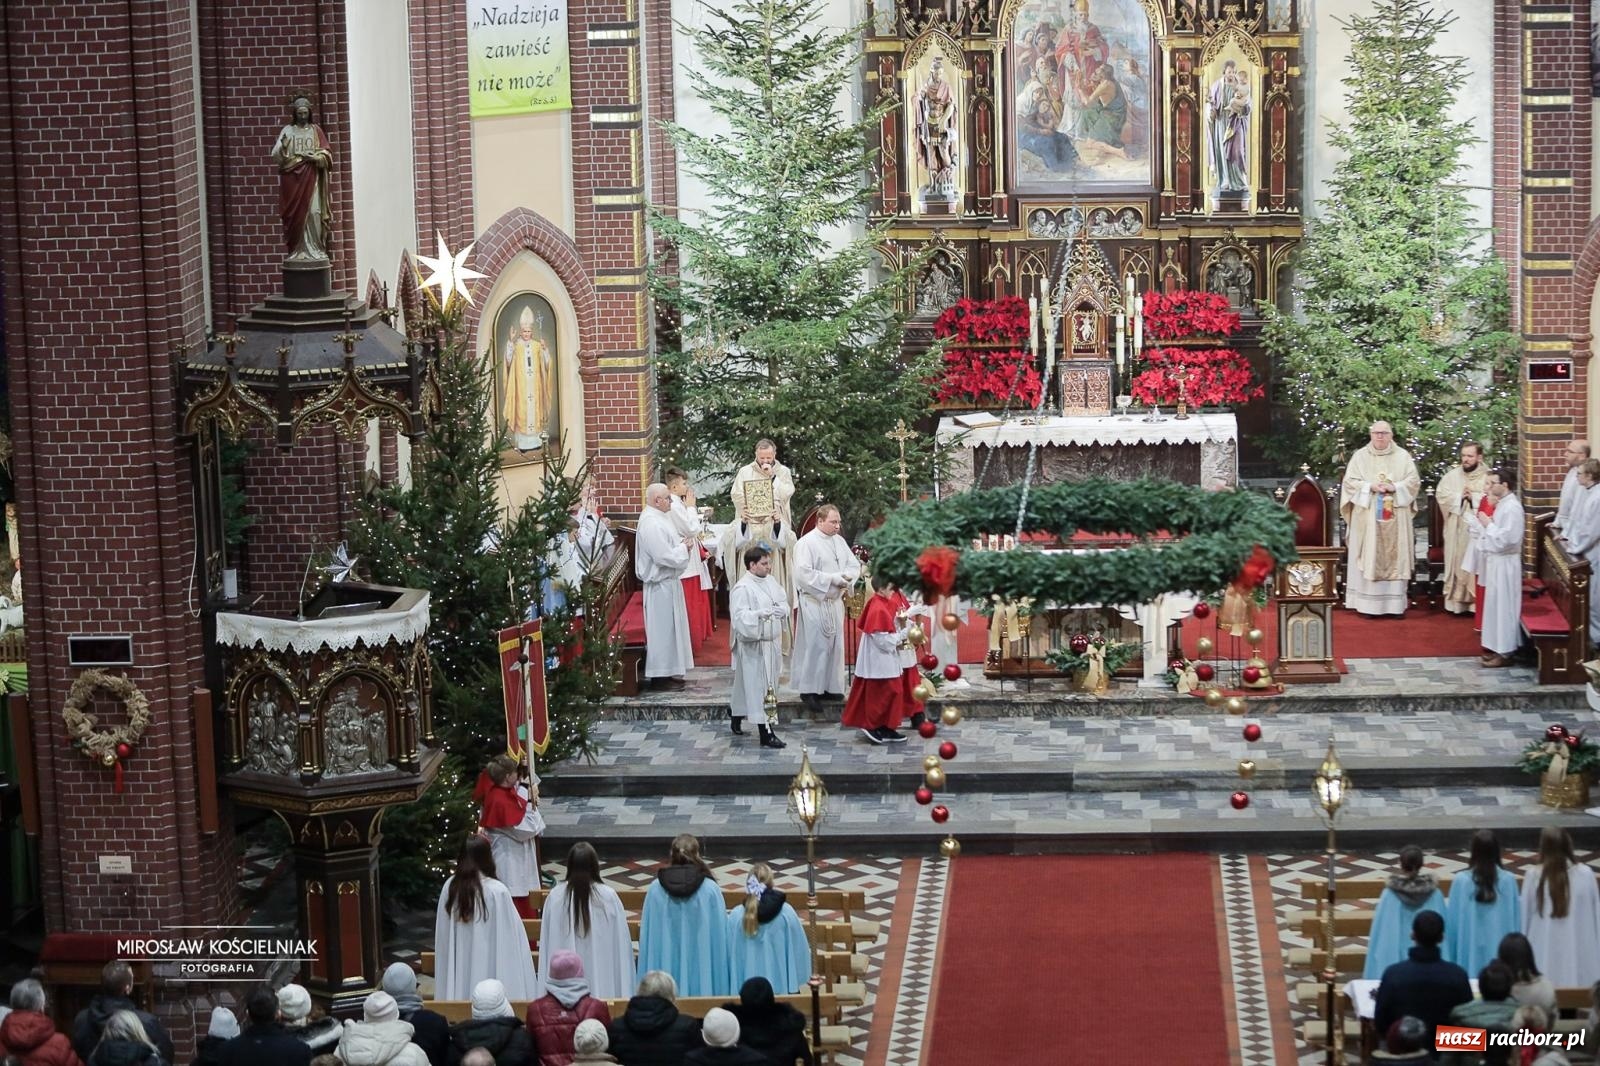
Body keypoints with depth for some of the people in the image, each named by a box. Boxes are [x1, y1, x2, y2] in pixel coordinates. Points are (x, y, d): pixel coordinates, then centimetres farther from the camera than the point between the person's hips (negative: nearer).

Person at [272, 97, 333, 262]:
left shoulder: (316, 131, 10)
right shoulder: (288, 131, 7)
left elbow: (327, 154, 4)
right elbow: (276, 156, -1)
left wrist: (314, 157, -14)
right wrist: (282, 146, -21)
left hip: (312, 179, 0)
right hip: (293, 178, 0)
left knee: (313, 212, -9)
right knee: (295, 214, -5)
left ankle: (315, 249, -5)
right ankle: (298, 250, -2)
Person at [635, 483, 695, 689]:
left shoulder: (656, 518, 9)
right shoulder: (651, 524, -23)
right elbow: (664, 556, -27)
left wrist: (682, 543, 2)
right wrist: (684, 547, -12)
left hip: (667, 582, 11)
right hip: (661, 585, -11)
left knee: (670, 627, 16)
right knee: (663, 628, -3)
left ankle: (668, 672, 24)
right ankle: (661, 676, 4)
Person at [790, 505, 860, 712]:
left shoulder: (840, 541, 10)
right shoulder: (806, 543, -12)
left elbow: (855, 565, 14)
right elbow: (803, 573, -20)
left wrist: (847, 577, -9)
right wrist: (833, 578, -19)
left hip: (835, 601, 7)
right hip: (814, 602, -7)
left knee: (834, 645, 10)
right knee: (815, 645, -7)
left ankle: (829, 687, 20)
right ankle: (809, 691, -1)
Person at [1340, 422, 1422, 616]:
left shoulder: (1402, 456, 7)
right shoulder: (1360, 456, 4)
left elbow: (1414, 481, 2)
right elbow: (1349, 481, 0)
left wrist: (1394, 487, -14)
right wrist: (1370, 487, -15)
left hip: (1395, 519, 1)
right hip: (1367, 517, -1)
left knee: (1395, 557, 0)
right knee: (1369, 559, -4)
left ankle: (1395, 603, 3)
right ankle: (1368, 604, -3)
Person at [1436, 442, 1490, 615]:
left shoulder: (1488, 476, -1)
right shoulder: (1452, 475, 7)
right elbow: (1441, 495, -2)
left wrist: (1474, 497, -16)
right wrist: (1460, 496, -13)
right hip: (1456, 530, 2)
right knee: (1457, 563, 4)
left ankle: (1477, 601, 2)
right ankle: (1456, 600, 9)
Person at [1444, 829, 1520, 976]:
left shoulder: (1461, 882, -10)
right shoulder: (1509, 881, -7)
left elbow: (1452, 924, -4)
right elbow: (1516, 921, 1)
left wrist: (1451, 957, 7)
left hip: (1470, 954, -1)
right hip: (1501, 951, 1)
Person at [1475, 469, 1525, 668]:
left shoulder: (1512, 508, -19)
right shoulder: (1502, 504, 10)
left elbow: (1506, 538, -25)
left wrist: (1488, 524, -16)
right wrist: (1487, 523, 6)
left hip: (1504, 564, -10)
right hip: (1495, 561, 10)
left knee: (1502, 606, -4)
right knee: (1496, 605, 14)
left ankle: (1504, 652, 2)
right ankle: (1498, 648, 22)